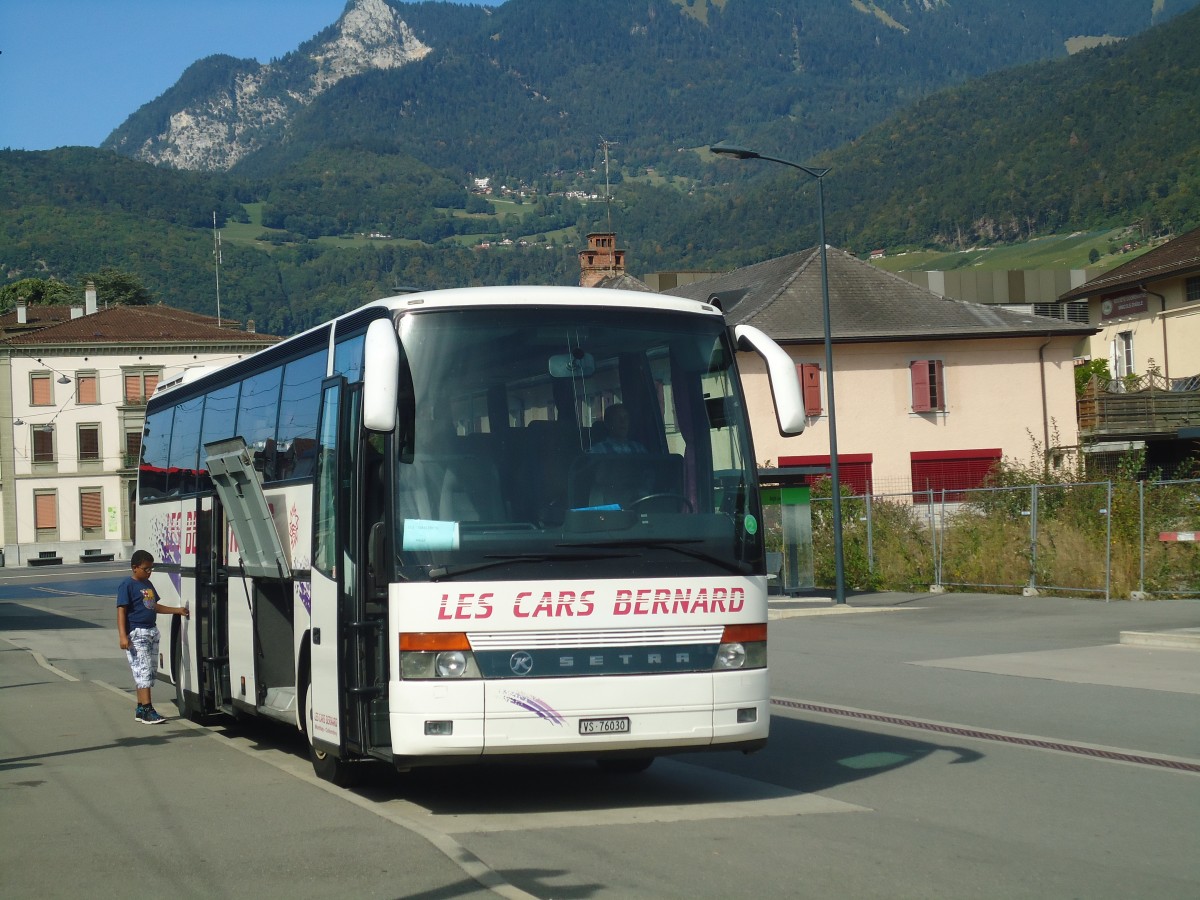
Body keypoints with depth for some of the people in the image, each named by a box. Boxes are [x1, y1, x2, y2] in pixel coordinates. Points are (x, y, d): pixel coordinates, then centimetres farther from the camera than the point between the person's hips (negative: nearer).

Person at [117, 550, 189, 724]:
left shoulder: (147, 584, 17)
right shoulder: (127, 585, -9)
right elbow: (121, 611, -14)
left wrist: (177, 610, 24)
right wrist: (123, 636, -22)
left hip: (152, 631, 9)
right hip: (136, 634, -9)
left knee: (151, 671, 10)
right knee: (143, 670, -13)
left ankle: (141, 709, 16)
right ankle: (147, 710, -16)